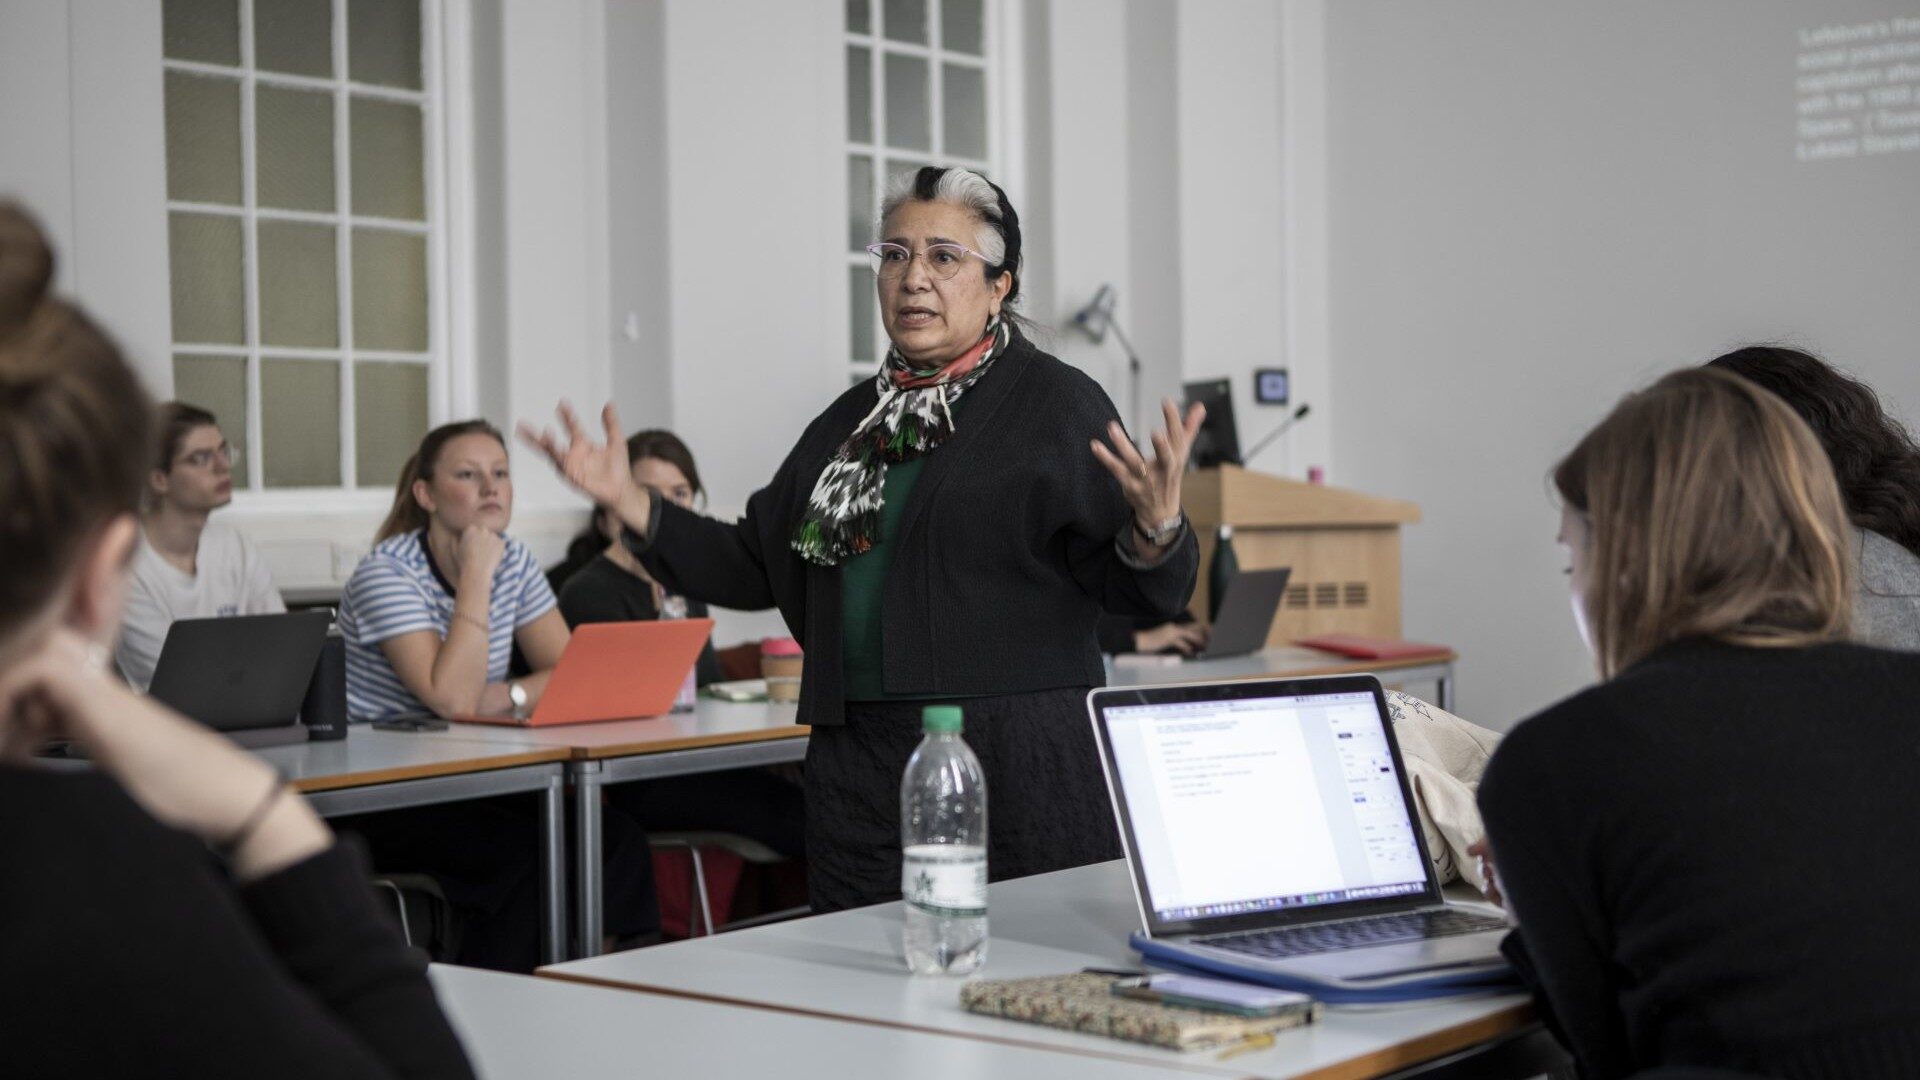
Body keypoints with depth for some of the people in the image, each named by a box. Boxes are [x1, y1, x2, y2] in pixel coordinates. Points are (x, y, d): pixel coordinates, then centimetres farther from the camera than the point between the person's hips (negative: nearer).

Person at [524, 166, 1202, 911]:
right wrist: (629, 503, 10)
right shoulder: (852, 421, 16)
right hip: (858, 773, 5)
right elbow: (753, 568, 19)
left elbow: (1141, 592, -7)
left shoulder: (1055, 404, -1)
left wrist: (1154, 529, -29)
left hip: (1019, 767, -5)